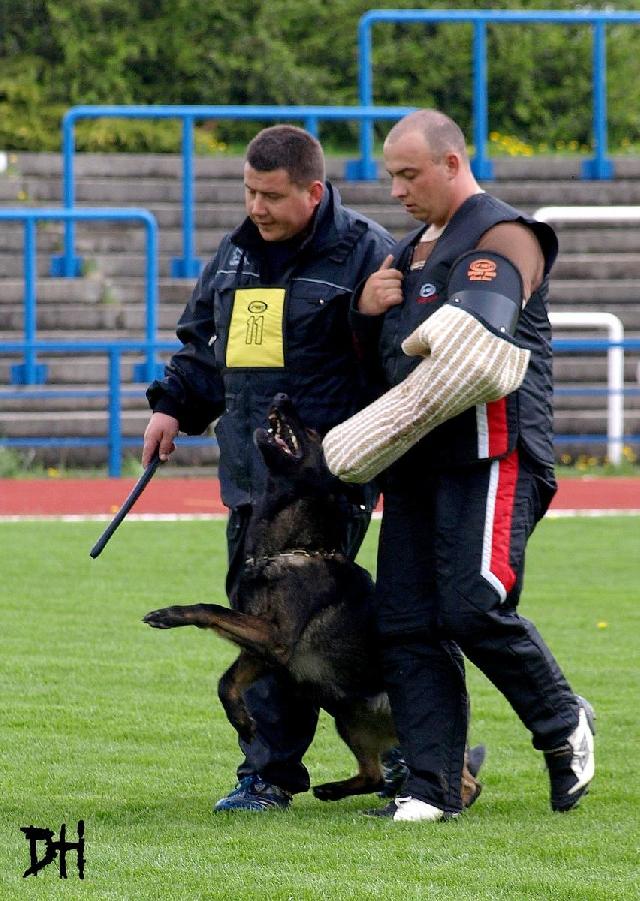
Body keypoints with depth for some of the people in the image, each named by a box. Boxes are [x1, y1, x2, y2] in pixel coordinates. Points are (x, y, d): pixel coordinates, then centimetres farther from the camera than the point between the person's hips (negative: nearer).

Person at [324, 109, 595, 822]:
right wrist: (365, 311, 7)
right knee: (405, 625, -1)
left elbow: (470, 344, -19)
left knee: (473, 608, -17)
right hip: (417, 463, 9)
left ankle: (562, 724, 7)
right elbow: (377, 359, 31)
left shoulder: (503, 236, -4)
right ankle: (431, 787, 0)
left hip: (489, 454, -9)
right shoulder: (410, 251, 25)